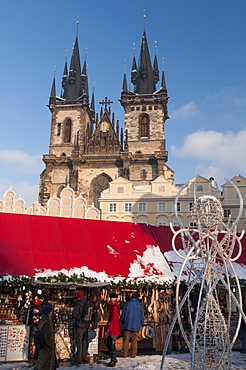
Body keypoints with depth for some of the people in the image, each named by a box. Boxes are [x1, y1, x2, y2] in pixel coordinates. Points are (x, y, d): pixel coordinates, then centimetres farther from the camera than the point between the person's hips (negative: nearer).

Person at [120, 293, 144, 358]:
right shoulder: (139, 306, 6)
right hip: (136, 326, 1)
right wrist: (141, 325, 21)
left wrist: (123, 322, 19)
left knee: (126, 340, 4)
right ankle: (133, 354, 4)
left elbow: (122, 315, 3)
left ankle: (125, 353, 3)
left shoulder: (127, 304, 2)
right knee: (134, 340, 6)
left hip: (127, 325, -1)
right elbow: (142, 317, 9)